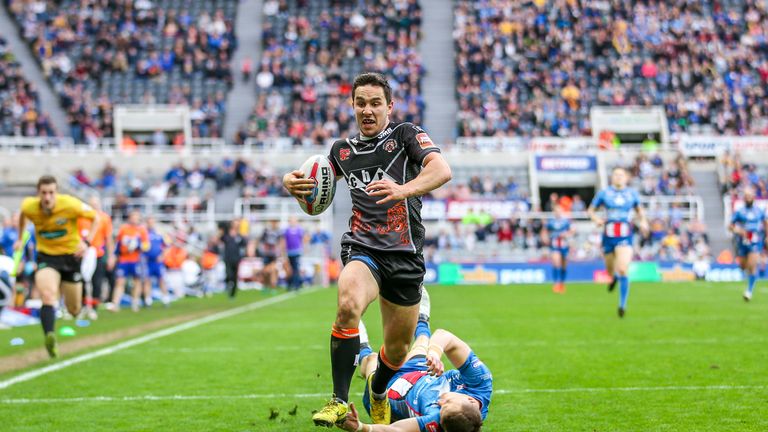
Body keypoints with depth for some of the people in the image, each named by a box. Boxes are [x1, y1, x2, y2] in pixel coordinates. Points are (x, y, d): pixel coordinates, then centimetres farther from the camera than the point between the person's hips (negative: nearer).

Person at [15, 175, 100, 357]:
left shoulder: (70, 204, -21)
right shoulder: (29, 206, -14)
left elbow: (95, 217, -8)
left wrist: (87, 242, -20)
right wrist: (20, 238, 15)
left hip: (71, 255, 0)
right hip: (46, 256, 0)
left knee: (74, 309, 9)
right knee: (48, 296, -30)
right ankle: (50, 337, -42)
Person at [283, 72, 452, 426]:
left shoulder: (406, 134, -1)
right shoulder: (343, 150, 12)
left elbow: (442, 170, -18)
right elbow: (315, 183, 27)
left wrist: (405, 189, -38)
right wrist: (291, 181, 2)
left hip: (405, 256, -1)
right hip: (362, 250, 1)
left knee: (397, 350, 9)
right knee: (348, 306, -33)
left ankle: (378, 392, 44)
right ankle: (339, 401, -25)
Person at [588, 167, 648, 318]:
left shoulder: (632, 194, 5)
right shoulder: (604, 193, 2)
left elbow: (639, 210, 21)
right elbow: (591, 210, 9)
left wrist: (643, 222, 1)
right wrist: (596, 219, -12)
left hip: (625, 238, -1)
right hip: (608, 237, 1)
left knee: (623, 270, -17)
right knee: (610, 270, 13)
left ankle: (622, 305, -10)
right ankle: (614, 277, 53)